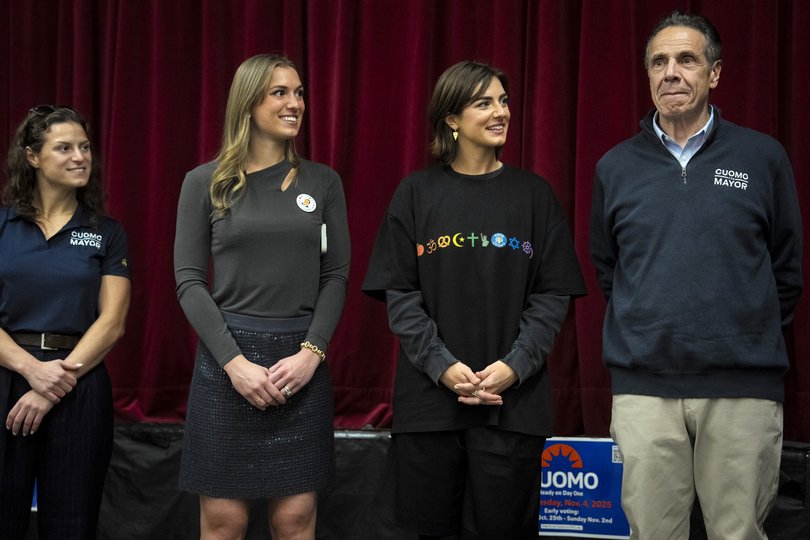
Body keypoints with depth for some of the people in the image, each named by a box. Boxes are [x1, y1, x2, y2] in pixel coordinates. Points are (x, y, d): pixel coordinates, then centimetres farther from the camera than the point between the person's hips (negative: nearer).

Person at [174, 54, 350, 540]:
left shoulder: (323, 182, 7)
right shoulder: (205, 182, 2)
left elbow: (336, 277, 6)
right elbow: (189, 281, -1)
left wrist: (312, 351, -8)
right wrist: (235, 361, -11)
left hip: (301, 361, 1)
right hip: (227, 357, -1)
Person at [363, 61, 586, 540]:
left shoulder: (533, 194, 5)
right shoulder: (417, 194, 4)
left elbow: (553, 295, 2)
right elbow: (400, 294, 0)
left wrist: (515, 365, -11)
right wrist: (441, 365, -11)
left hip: (513, 400, 0)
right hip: (429, 394, 0)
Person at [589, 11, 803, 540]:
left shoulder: (763, 158, 3)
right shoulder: (616, 167, 8)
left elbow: (786, 270, 9)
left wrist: (755, 339, 9)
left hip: (744, 388, -1)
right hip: (643, 387, 2)